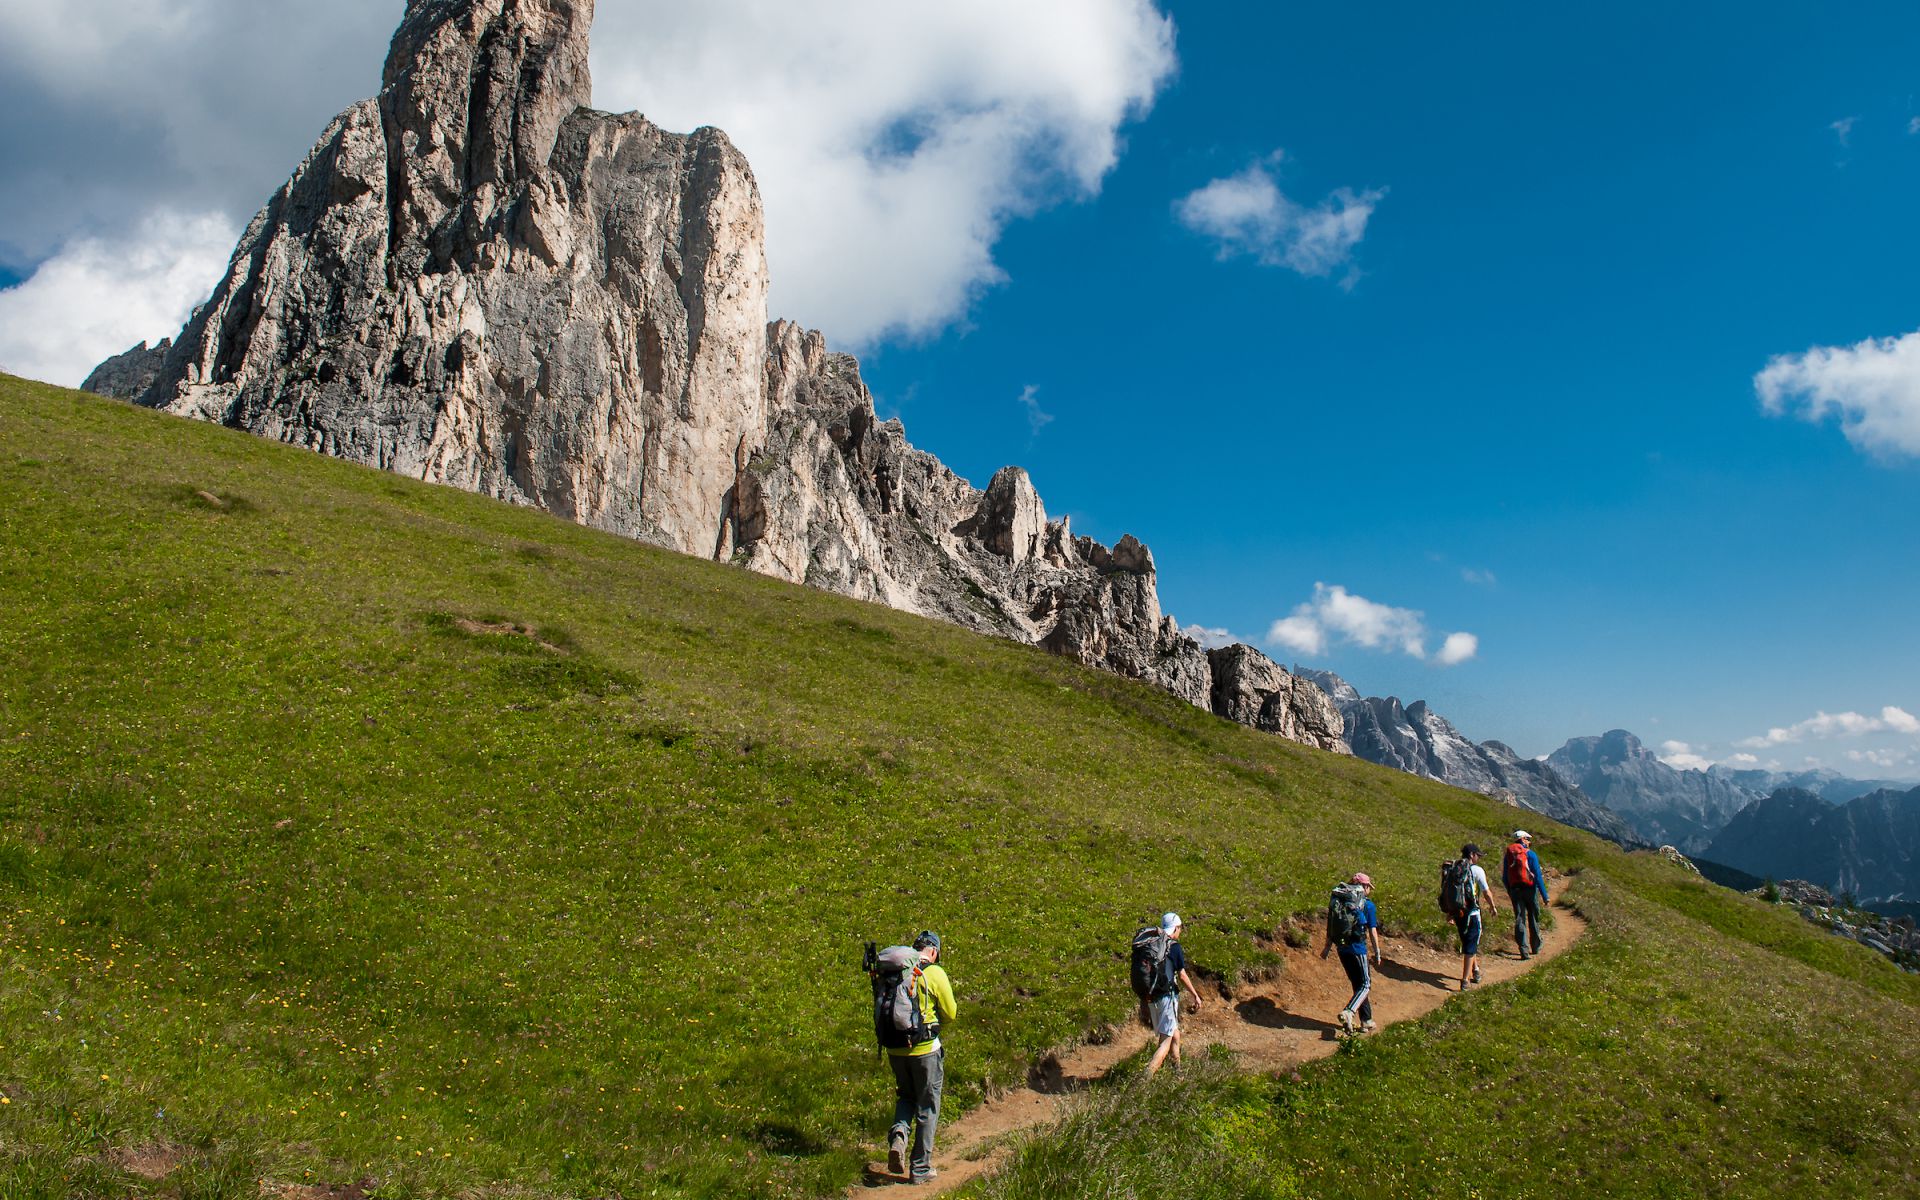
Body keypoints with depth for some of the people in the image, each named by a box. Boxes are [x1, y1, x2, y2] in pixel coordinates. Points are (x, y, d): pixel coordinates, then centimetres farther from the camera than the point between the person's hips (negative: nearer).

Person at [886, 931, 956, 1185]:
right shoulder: (935, 973, -11)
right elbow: (950, 1013, -5)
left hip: (895, 1048, 4)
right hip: (925, 1048, -4)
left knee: (906, 1097, 25)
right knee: (927, 1107, 10)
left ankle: (898, 1135, -2)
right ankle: (921, 1168, 15)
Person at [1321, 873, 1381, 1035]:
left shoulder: (1340, 901, 9)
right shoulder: (1368, 905, -5)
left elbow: (1331, 926, 10)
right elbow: (1373, 932, -4)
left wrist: (1328, 947, 17)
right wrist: (1377, 953, 4)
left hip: (1342, 949, 6)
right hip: (1358, 949, -6)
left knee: (1357, 984, 16)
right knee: (1365, 985, 3)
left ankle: (1366, 1021, 21)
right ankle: (1348, 1012, -20)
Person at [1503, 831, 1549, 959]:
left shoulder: (1508, 855, 7)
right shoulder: (1530, 854, -6)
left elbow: (1505, 877, 10)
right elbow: (1538, 875, -11)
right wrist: (1544, 895, -10)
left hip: (1515, 890, 3)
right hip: (1530, 889, -3)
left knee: (1520, 920, 2)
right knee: (1534, 919, 13)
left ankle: (1524, 949, -8)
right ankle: (1536, 947, 25)